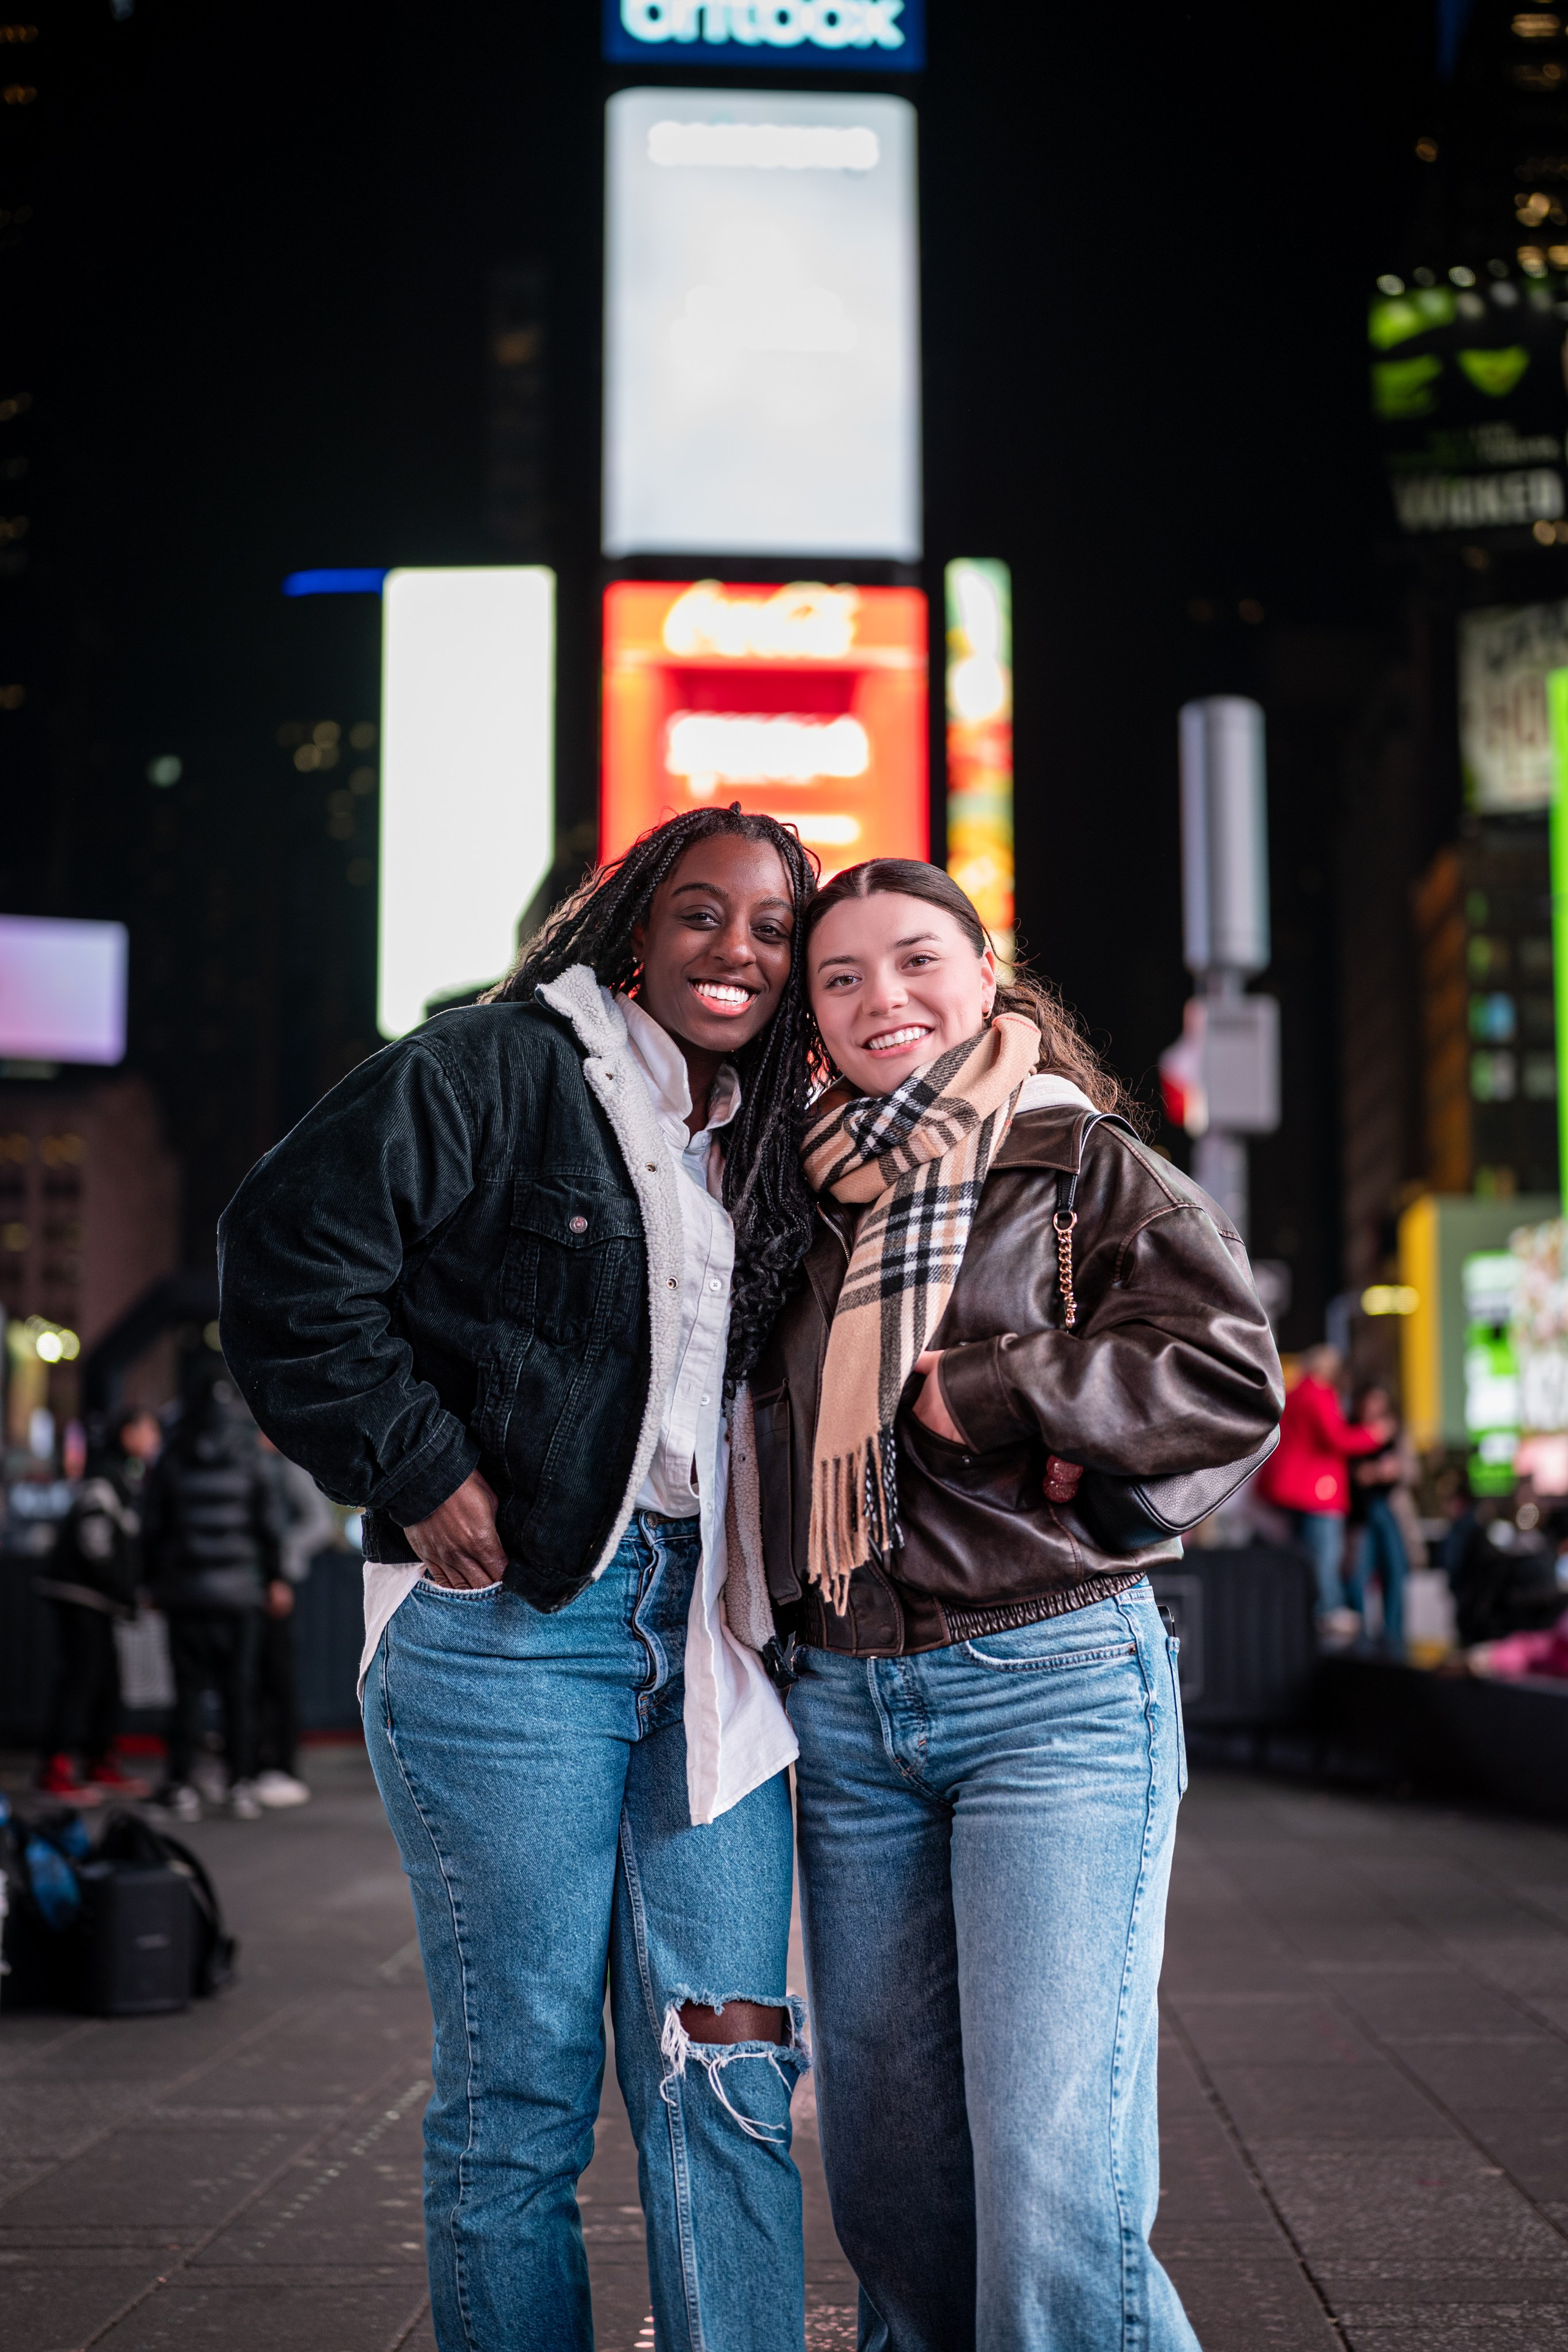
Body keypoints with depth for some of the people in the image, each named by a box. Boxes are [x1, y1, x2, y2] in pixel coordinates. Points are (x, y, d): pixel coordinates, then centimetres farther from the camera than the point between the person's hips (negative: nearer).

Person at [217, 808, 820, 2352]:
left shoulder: (760, 1149, 17)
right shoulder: (496, 1072, -5)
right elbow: (289, 1253, -12)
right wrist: (418, 1474, -12)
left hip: (705, 1636, 6)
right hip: (515, 1623, -6)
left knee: (726, 2065, 3)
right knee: (523, 2081, 2)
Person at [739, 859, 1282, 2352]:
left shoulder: (1085, 1165, 3)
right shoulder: (803, 1194, 15)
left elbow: (1233, 1378, -9)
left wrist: (974, 1399, -11)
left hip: (1052, 1683, -5)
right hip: (844, 1708, 5)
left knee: (1050, 2174, -11)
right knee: (885, 2167, 10)